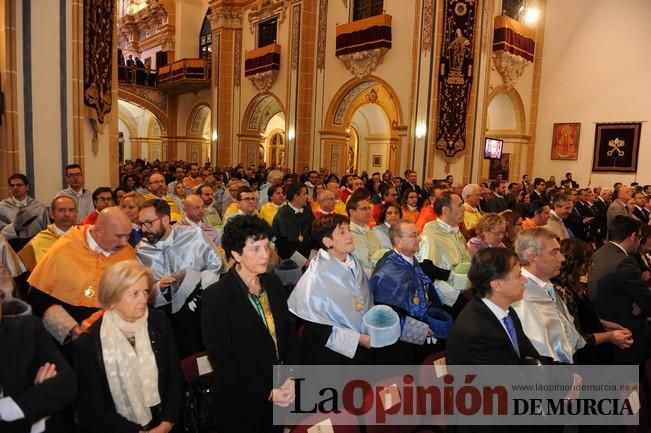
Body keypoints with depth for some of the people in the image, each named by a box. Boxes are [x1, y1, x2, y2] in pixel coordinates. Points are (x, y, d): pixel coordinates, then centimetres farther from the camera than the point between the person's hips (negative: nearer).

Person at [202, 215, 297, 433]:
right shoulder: (216, 296, -17)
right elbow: (222, 360, -17)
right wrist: (266, 392, -16)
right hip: (240, 405, -4)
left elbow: (289, 332, 7)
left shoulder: (273, 283, 0)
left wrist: (290, 378, -5)